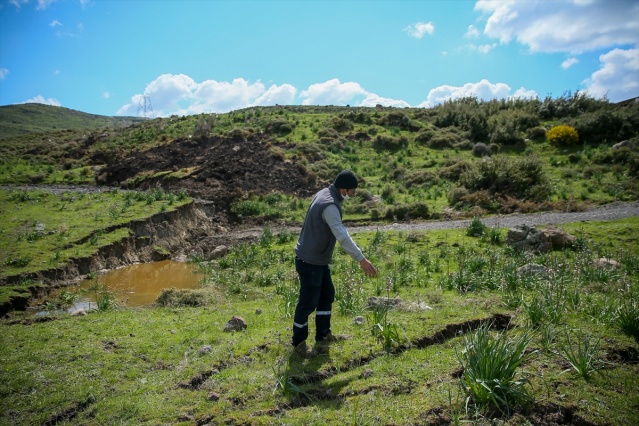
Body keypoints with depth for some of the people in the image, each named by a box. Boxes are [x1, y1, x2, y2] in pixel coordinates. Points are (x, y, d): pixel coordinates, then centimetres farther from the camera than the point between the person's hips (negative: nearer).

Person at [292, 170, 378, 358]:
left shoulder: (324, 194, 5)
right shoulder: (330, 205, -26)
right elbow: (342, 236, -35)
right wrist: (361, 259, -38)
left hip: (320, 259, 10)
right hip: (310, 261, -10)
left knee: (327, 295, 18)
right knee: (308, 302, 3)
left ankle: (323, 336, 29)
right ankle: (299, 342, 20)